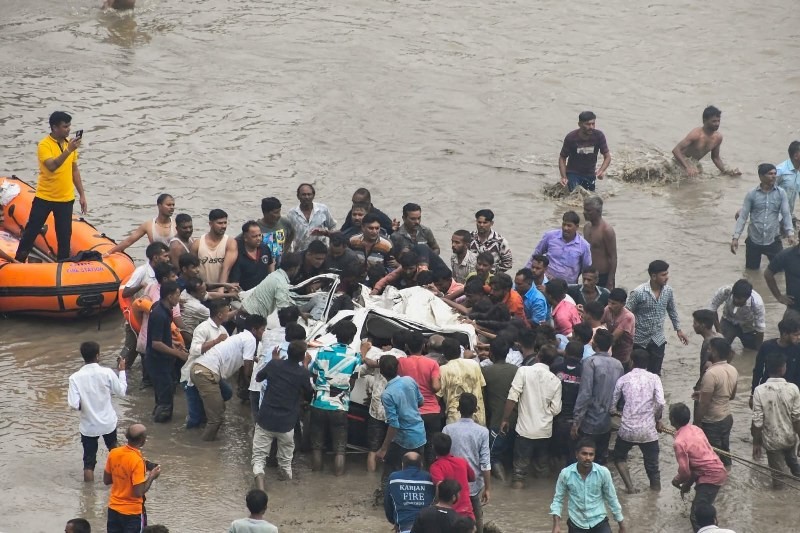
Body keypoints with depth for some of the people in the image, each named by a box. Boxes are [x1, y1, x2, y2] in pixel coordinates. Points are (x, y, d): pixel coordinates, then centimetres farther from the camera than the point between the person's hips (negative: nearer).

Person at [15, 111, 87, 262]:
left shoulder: (70, 144, 4)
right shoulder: (45, 145, -14)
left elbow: (74, 171, 13)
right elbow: (52, 166, -30)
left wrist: (82, 195, 12)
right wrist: (68, 150, -37)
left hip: (66, 199, 4)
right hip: (44, 198, -4)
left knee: (65, 235, 6)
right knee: (31, 231, 5)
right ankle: (19, 261, 18)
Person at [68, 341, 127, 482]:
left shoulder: (75, 377, -17)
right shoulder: (107, 373, -15)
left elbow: (74, 404, -21)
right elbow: (121, 391, -2)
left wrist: (84, 405, 2)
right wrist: (122, 371, 10)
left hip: (88, 425, -2)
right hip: (108, 422, 2)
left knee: (89, 462, 7)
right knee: (114, 451, 29)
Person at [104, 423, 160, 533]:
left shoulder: (113, 453, -4)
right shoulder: (137, 461, -24)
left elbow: (106, 480, 7)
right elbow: (139, 492, -22)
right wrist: (152, 476, -9)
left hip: (113, 508, 6)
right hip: (132, 512, -6)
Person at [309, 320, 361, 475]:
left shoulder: (323, 352, -1)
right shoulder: (355, 357, -5)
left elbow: (314, 377, 7)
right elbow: (352, 384, -1)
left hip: (319, 404, 1)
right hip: (340, 407, -1)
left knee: (317, 444, 13)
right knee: (339, 447, 7)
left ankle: (317, 471, 19)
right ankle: (338, 473, 4)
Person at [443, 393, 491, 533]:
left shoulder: (448, 430, -7)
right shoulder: (482, 432, -10)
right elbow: (485, 463, -11)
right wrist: (488, 488, -4)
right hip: (474, 485, 0)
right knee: (476, 521, 13)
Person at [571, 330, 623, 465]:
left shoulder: (590, 362, -16)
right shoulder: (618, 365, 3)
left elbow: (585, 393, -20)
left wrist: (576, 421, -16)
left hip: (590, 424, -6)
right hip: (608, 423, 6)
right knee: (601, 458, 16)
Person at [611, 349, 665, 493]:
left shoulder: (623, 379, 1)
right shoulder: (654, 378, -2)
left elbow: (612, 403, 4)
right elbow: (661, 402, -12)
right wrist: (657, 419, 5)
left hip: (627, 429, 1)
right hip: (648, 431, -1)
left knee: (619, 457, 24)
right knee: (652, 465, 10)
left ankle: (630, 486, 8)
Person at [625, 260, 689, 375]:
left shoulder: (668, 291, -5)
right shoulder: (638, 293, -21)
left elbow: (672, 310, 12)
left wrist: (678, 329, 15)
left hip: (658, 340, 4)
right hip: (639, 340, -4)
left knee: (655, 373, 4)